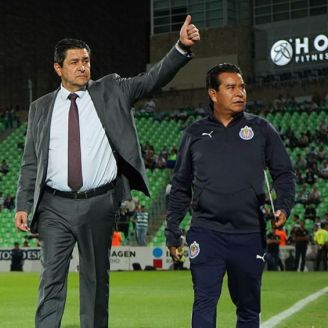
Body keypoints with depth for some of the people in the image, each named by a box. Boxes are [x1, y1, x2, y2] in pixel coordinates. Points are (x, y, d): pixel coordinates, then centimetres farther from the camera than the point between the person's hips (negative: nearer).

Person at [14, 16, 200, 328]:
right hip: (55, 206, 0)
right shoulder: (41, 108, 8)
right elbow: (30, 162, 9)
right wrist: (23, 205, 1)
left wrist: (182, 47, -20)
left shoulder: (110, 91, 6)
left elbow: (152, 79, -5)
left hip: (99, 205, 0)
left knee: (96, 279, 7)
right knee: (52, 280, -1)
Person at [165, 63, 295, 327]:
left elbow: (284, 173, 8)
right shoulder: (195, 134, 8)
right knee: (205, 302, -9)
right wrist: (172, 233, 10)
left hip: (250, 234, 1)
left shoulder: (261, 129, 7)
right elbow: (180, 187, 13)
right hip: (206, 233, -1)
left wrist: (284, 206, -11)